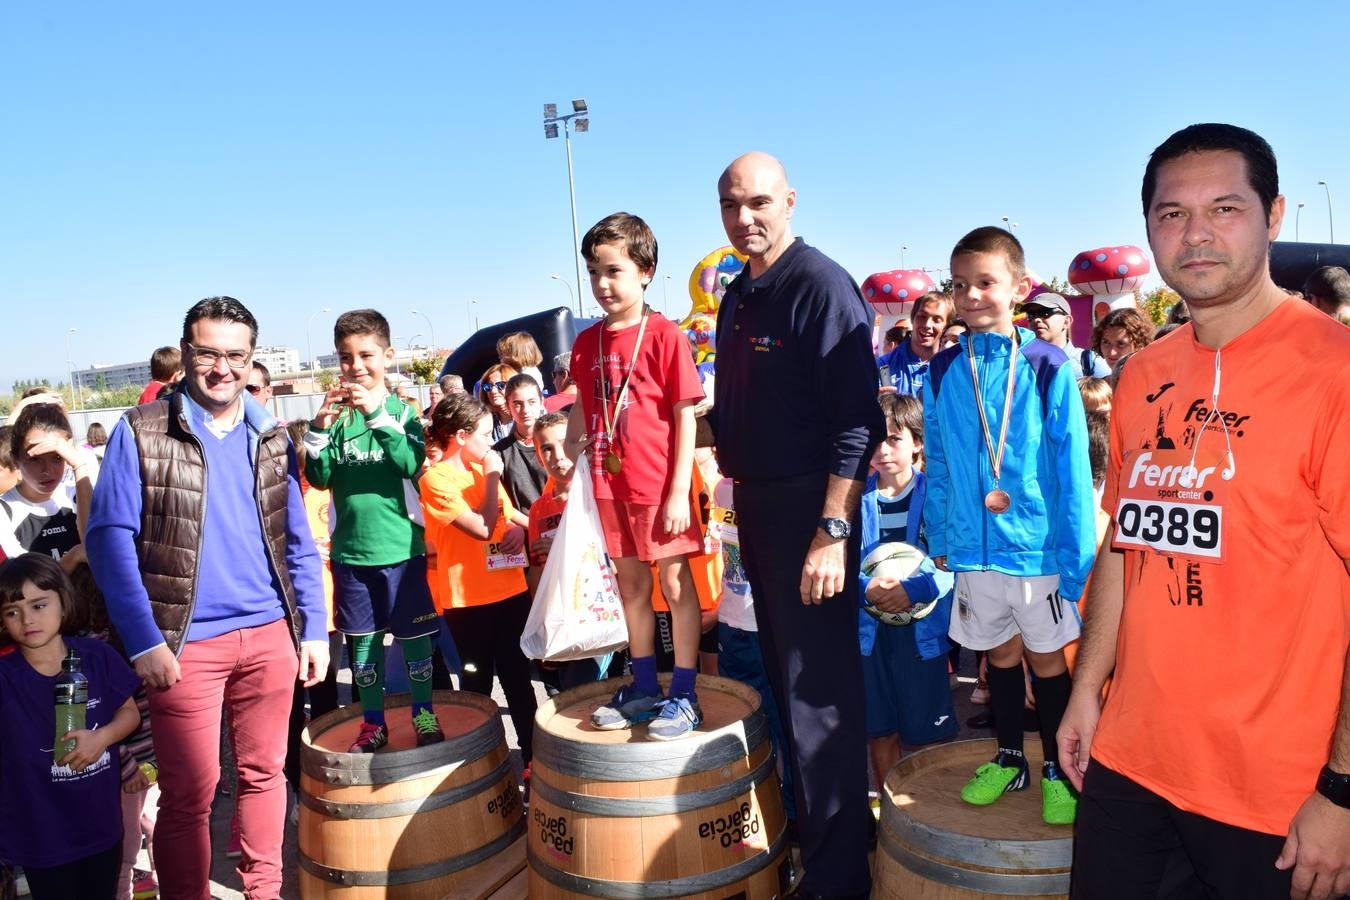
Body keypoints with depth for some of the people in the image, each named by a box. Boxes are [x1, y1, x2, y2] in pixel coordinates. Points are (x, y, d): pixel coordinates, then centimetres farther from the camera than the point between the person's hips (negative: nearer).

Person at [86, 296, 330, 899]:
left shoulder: (271, 437, 7)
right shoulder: (141, 431, -5)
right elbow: (110, 539, -8)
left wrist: (313, 629, 5)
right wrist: (143, 641, -14)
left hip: (271, 635, 4)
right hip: (186, 642, -3)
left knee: (264, 772, 15)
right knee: (189, 793, 4)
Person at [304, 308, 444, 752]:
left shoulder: (402, 410, -3)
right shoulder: (336, 412, 3)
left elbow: (413, 463, -18)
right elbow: (319, 477, -1)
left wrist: (377, 414, -26)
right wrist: (320, 428, -16)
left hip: (401, 546, -2)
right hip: (349, 548, 2)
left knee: (414, 635, 8)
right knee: (362, 639, 12)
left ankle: (423, 714, 24)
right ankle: (373, 721, 26)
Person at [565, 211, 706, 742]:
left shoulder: (664, 335, -11)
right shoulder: (587, 343, 5)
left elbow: (686, 415, -11)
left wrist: (679, 491, -14)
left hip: (660, 486, -5)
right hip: (611, 485, 6)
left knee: (675, 583, 5)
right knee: (631, 586, 15)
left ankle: (684, 696, 16)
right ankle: (644, 688, 30)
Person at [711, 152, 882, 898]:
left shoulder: (822, 285, -13)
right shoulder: (736, 297, 11)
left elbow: (856, 420, -20)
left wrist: (833, 532, -24)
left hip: (810, 507, -8)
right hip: (755, 503, 8)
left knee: (819, 691, -2)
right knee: (782, 677, 19)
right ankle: (803, 827, 38)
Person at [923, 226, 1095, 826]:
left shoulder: (1048, 367, -10)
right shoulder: (942, 372, 0)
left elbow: (1072, 468, -8)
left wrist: (1078, 554, -9)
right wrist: (939, 535, 8)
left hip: (1037, 546, -3)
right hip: (973, 548, 3)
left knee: (1046, 657, 11)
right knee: (1000, 652, 18)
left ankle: (1057, 769, 30)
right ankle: (1008, 758, 35)